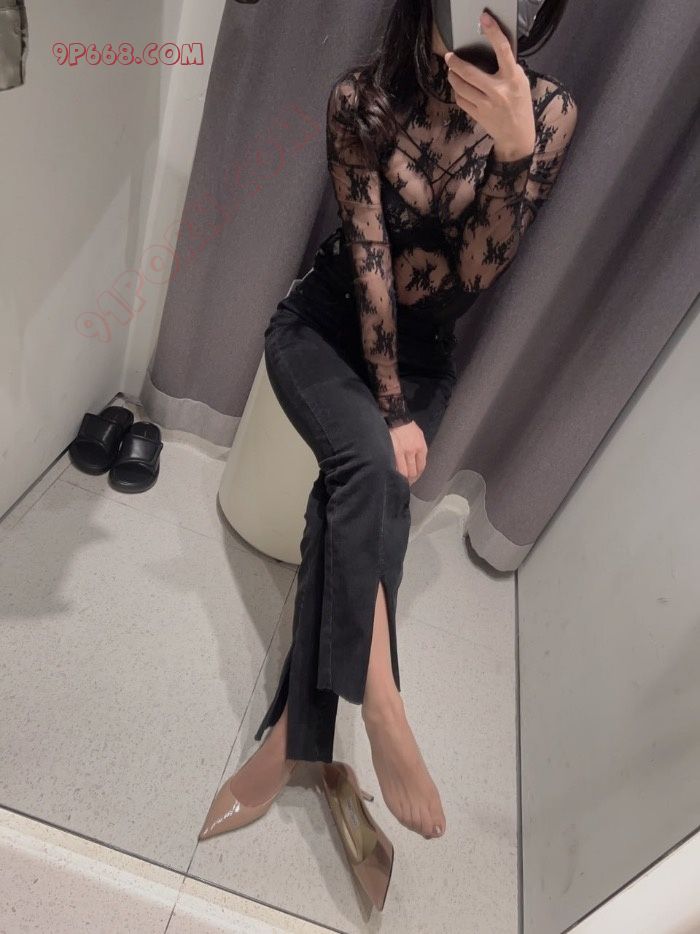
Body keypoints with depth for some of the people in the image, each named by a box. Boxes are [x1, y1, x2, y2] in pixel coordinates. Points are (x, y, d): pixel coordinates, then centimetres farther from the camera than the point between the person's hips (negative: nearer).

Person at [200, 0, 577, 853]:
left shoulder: (548, 113, -8)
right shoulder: (362, 100, -11)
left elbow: (475, 277, -15)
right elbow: (367, 253, -16)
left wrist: (513, 147, -31)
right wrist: (390, 414, -20)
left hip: (421, 348, 1)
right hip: (328, 321, 0)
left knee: (357, 494, -24)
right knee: (371, 464, -32)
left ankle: (287, 742, -15)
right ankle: (380, 708, -23)